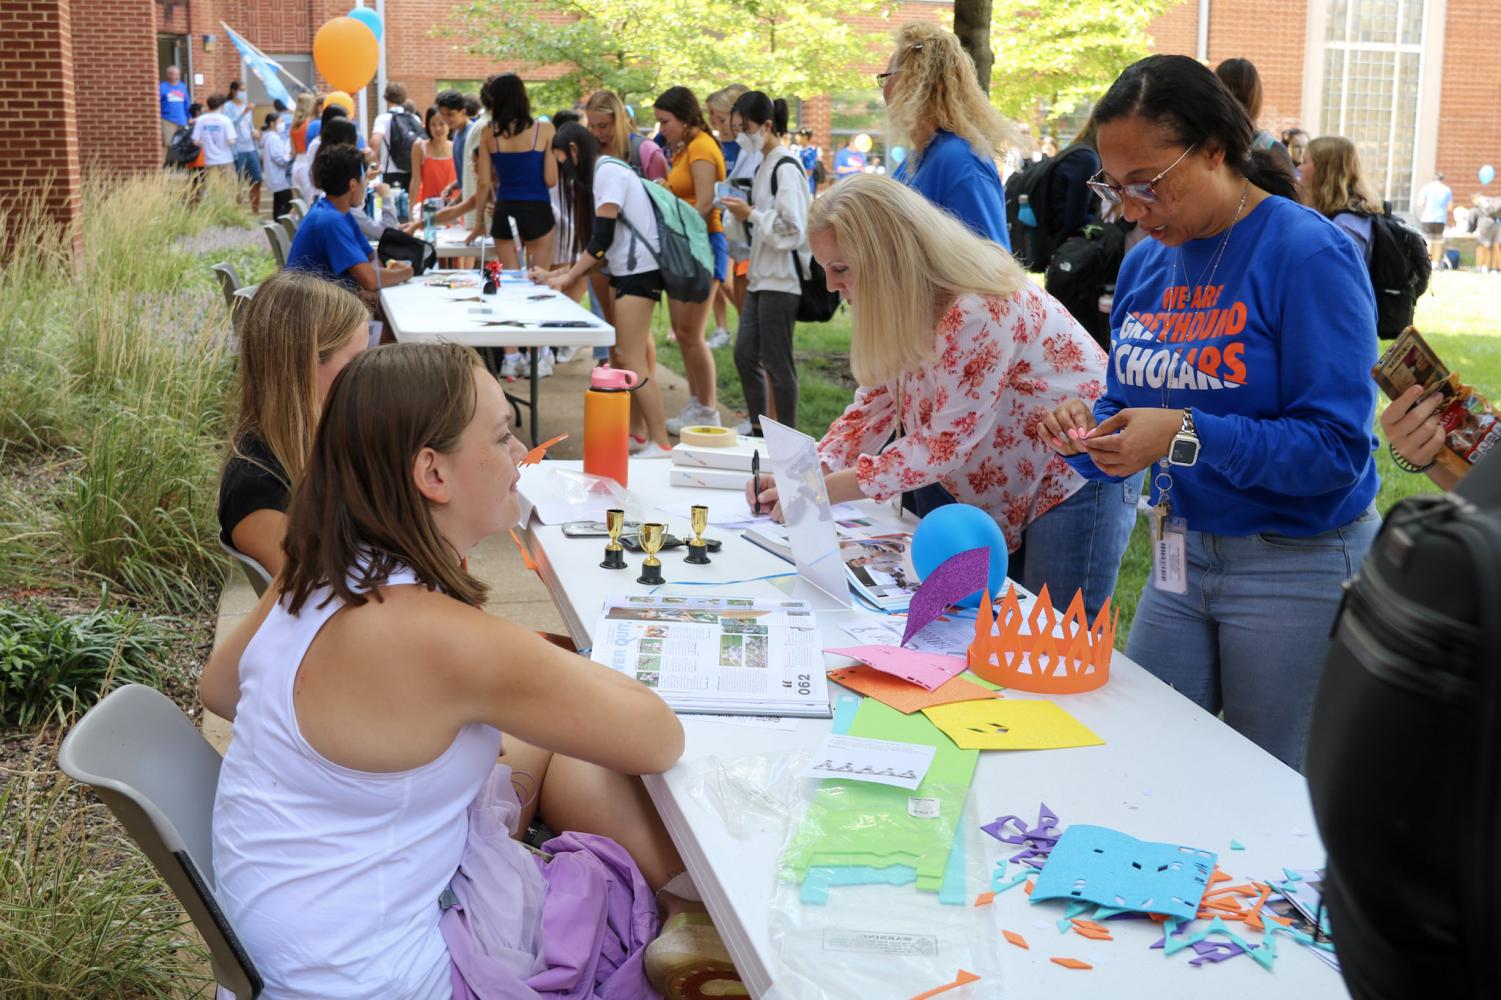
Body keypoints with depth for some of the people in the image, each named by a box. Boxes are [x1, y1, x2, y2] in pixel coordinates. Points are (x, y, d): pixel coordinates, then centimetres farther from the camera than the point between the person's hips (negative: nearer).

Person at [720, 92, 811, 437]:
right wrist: (741, 212, 2)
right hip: (761, 276, 9)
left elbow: (793, 228, -19)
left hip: (781, 279, -9)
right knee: (745, 355, 10)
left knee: (777, 363, -4)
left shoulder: (786, 168, -13)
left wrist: (750, 214, -17)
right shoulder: (762, 165, 14)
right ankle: (758, 428, 21)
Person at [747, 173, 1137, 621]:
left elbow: (948, 442, -29)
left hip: (1081, 472, -8)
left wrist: (826, 490, -27)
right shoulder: (904, 306, -3)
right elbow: (877, 404, 2)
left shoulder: (978, 312, -30)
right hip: (1004, 480, 8)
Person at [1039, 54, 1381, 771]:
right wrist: (1087, 433, -11)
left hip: (1297, 568, -6)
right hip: (1182, 555, 6)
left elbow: (1337, 447, -21)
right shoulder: (1146, 264, 6)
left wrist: (1186, 436, -30)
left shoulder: (1308, 254, -16)